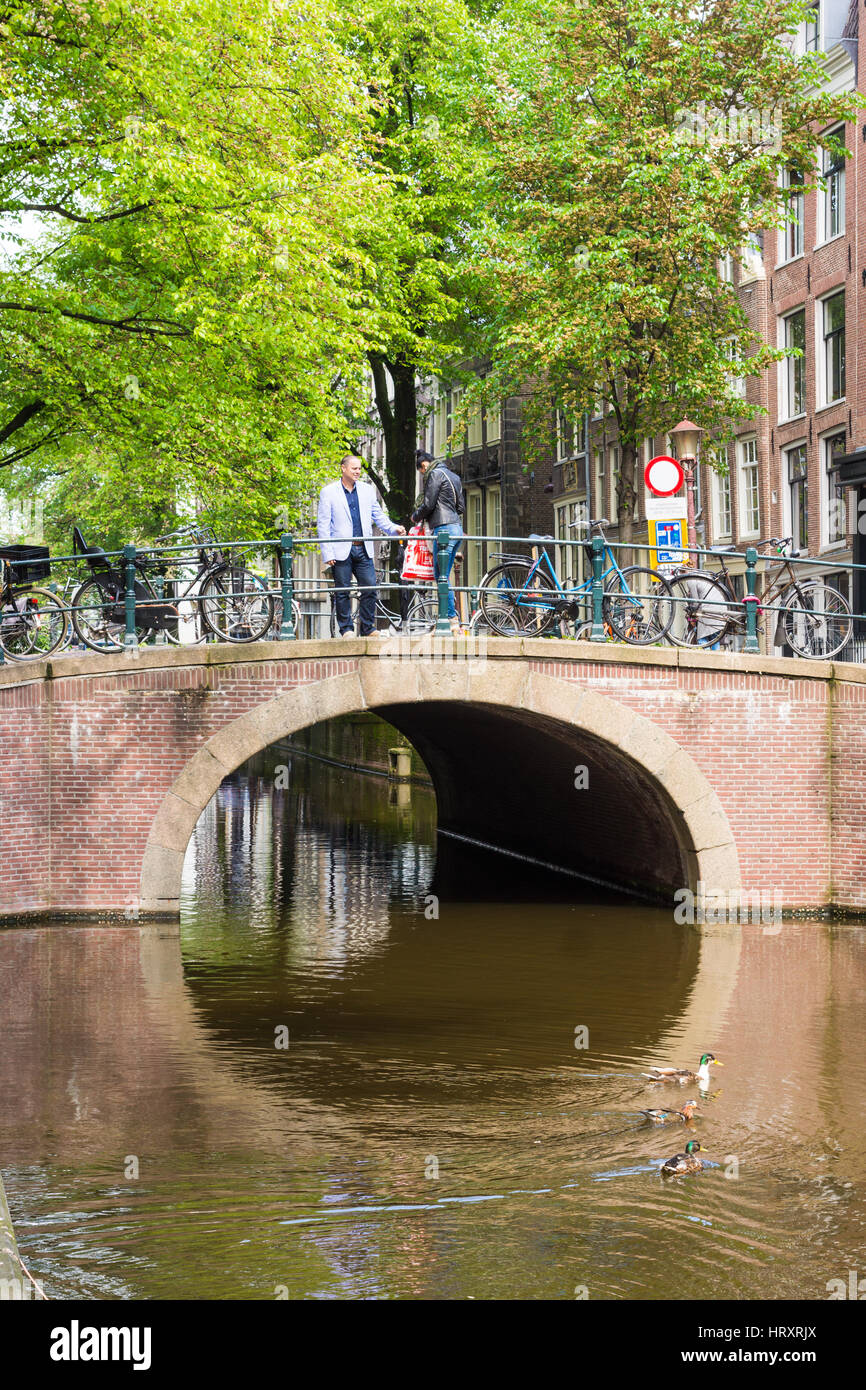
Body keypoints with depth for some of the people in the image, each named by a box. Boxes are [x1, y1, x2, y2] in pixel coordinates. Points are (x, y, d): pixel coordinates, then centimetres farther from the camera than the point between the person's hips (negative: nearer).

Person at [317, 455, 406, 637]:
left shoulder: (367, 490, 13)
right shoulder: (328, 492, 2)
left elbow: (378, 516, 17)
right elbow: (323, 526, -1)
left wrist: (394, 529, -2)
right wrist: (328, 554, -8)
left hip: (363, 550, 3)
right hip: (341, 550, -3)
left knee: (370, 588, -3)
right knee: (342, 591, 0)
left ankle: (368, 629, 8)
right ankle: (346, 629, 9)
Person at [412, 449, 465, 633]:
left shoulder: (435, 474, -5)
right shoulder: (453, 476, 22)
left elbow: (428, 504, -10)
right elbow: (461, 507, 23)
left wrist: (416, 516, 7)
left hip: (444, 528, -9)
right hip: (457, 528, 9)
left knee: (442, 576, -8)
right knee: (445, 576, 11)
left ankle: (452, 620, -12)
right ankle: (451, 619, 9)